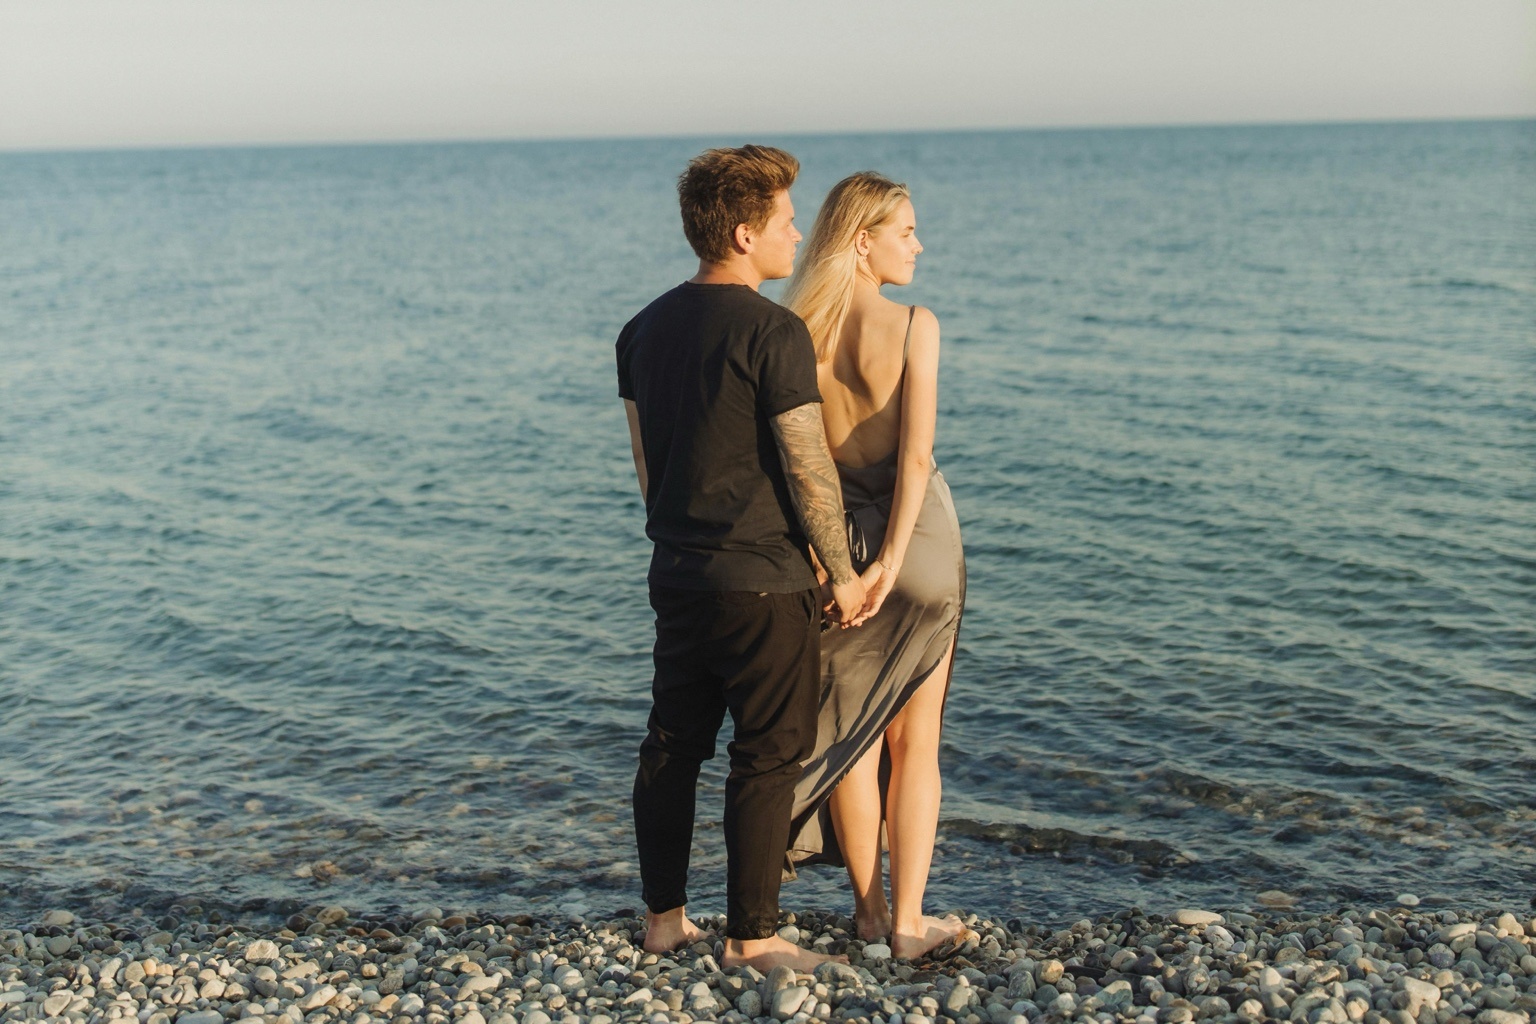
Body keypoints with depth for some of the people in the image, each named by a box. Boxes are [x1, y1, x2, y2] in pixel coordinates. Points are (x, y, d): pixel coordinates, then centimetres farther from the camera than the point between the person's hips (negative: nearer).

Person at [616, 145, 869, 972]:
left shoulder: (646, 328, 7)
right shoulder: (773, 332, -16)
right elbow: (808, 468, -15)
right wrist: (842, 573, -5)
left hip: (676, 572, 8)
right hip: (762, 579, -7)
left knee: (672, 746, 15)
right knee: (766, 757, 3)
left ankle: (663, 917, 25)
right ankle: (752, 936, 10)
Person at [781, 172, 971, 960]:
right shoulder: (913, 326, -12)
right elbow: (916, 457, -19)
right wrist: (893, 560, -16)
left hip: (834, 535, 3)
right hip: (916, 531, -3)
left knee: (850, 731, 15)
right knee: (915, 740, 9)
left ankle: (869, 907, 25)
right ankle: (909, 920, 11)